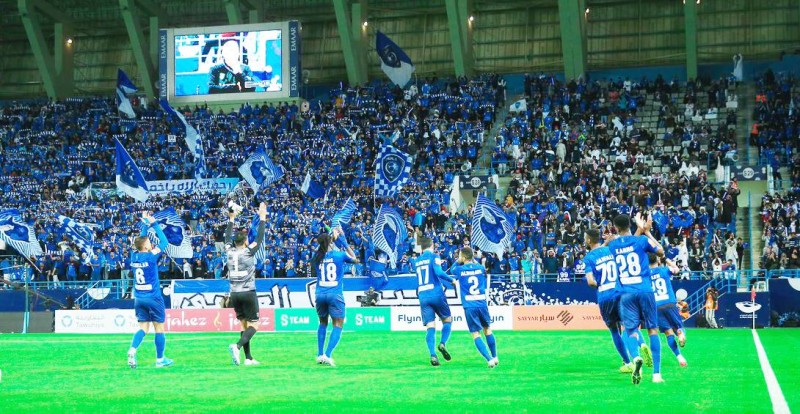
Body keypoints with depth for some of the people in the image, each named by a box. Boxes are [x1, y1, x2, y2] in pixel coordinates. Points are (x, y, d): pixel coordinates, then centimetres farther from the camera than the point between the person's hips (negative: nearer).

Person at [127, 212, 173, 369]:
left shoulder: (134, 256, 0)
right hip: (153, 297, -5)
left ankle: (132, 350, -17)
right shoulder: (150, 257, -15)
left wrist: (145, 224, 20)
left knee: (143, 328, 7)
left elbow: (141, 239, 18)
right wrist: (154, 224, 0)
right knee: (159, 328, 7)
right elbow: (164, 241, -6)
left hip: (138, 298, 5)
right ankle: (160, 359, 12)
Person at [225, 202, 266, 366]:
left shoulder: (230, 252, 3)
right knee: (253, 325, -2)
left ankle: (248, 358, 7)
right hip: (248, 293, -5)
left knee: (244, 324, 11)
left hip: (235, 294, 5)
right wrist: (262, 218, 5)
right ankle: (237, 346, -27)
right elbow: (260, 237, -2)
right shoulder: (249, 252, -8)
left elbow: (228, 237, 21)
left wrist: (231, 219, 31)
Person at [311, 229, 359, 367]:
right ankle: (327, 355, -15)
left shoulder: (317, 257, 1)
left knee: (323, 323, 21)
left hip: (320, 294, 3)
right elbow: (355, 259, 13)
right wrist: (345, 244, 20)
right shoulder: (340, 255, -5)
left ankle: (320, 355, 17)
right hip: (335, 294, -3)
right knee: (337, 325, 1)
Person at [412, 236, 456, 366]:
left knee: (430, 327, -1)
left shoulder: (416, 261, 15)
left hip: (423, 296, 4)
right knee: (447, 320, 13)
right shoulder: (434, 257, -1)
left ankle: (433, 355, -15)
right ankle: (443, 343, -11)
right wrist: (451, 280, -5)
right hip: (436, 294, -4)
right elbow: (439, 272, -16)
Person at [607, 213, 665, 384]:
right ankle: (656, 373, 2)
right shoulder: (642, 240, -1)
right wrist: (647, 232, 20)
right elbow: (661, 252, 16)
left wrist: (640, 230, 31)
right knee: (653, 329, 7)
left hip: (626, 293, 1)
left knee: (631, 330, 2)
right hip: (645, 290, -1)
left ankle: (636, 357, -32)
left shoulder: (612, 245, 7)